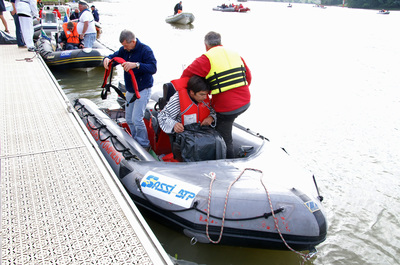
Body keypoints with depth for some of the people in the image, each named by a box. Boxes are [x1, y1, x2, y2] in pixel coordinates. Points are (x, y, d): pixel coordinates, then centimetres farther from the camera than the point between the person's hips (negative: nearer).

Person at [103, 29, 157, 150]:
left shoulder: (145, 50, -17)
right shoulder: (124, 50, 4)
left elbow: (153, 68, -29)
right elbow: (114, 56, 9)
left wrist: (136, 65, -43)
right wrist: (107, 59, -17)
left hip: (143, 89, -8)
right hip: (130, 90, 8)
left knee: (136, 119, -13)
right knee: (129, 119, 11)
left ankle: (144, 146, 2)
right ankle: (136, 142, 27)